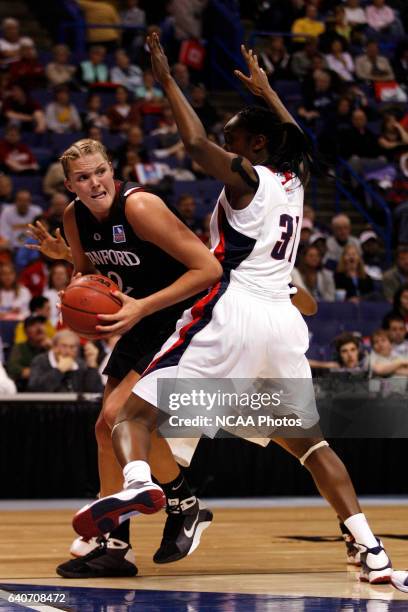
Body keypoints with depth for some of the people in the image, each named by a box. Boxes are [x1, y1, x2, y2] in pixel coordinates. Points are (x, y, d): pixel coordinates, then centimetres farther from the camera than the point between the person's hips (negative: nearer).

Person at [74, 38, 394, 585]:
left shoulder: (246, 178, -2)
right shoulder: (295, 179, 16)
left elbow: (195, 143, -19)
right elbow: (295, 139, 40)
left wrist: (167, 80, -8)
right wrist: (265, 90, 51)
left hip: (231, 312, -6)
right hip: (283, 320, 6)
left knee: (135, 412, -5)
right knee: (307, 441, 19)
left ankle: (138, 482, -37)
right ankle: (370, 550, 6)